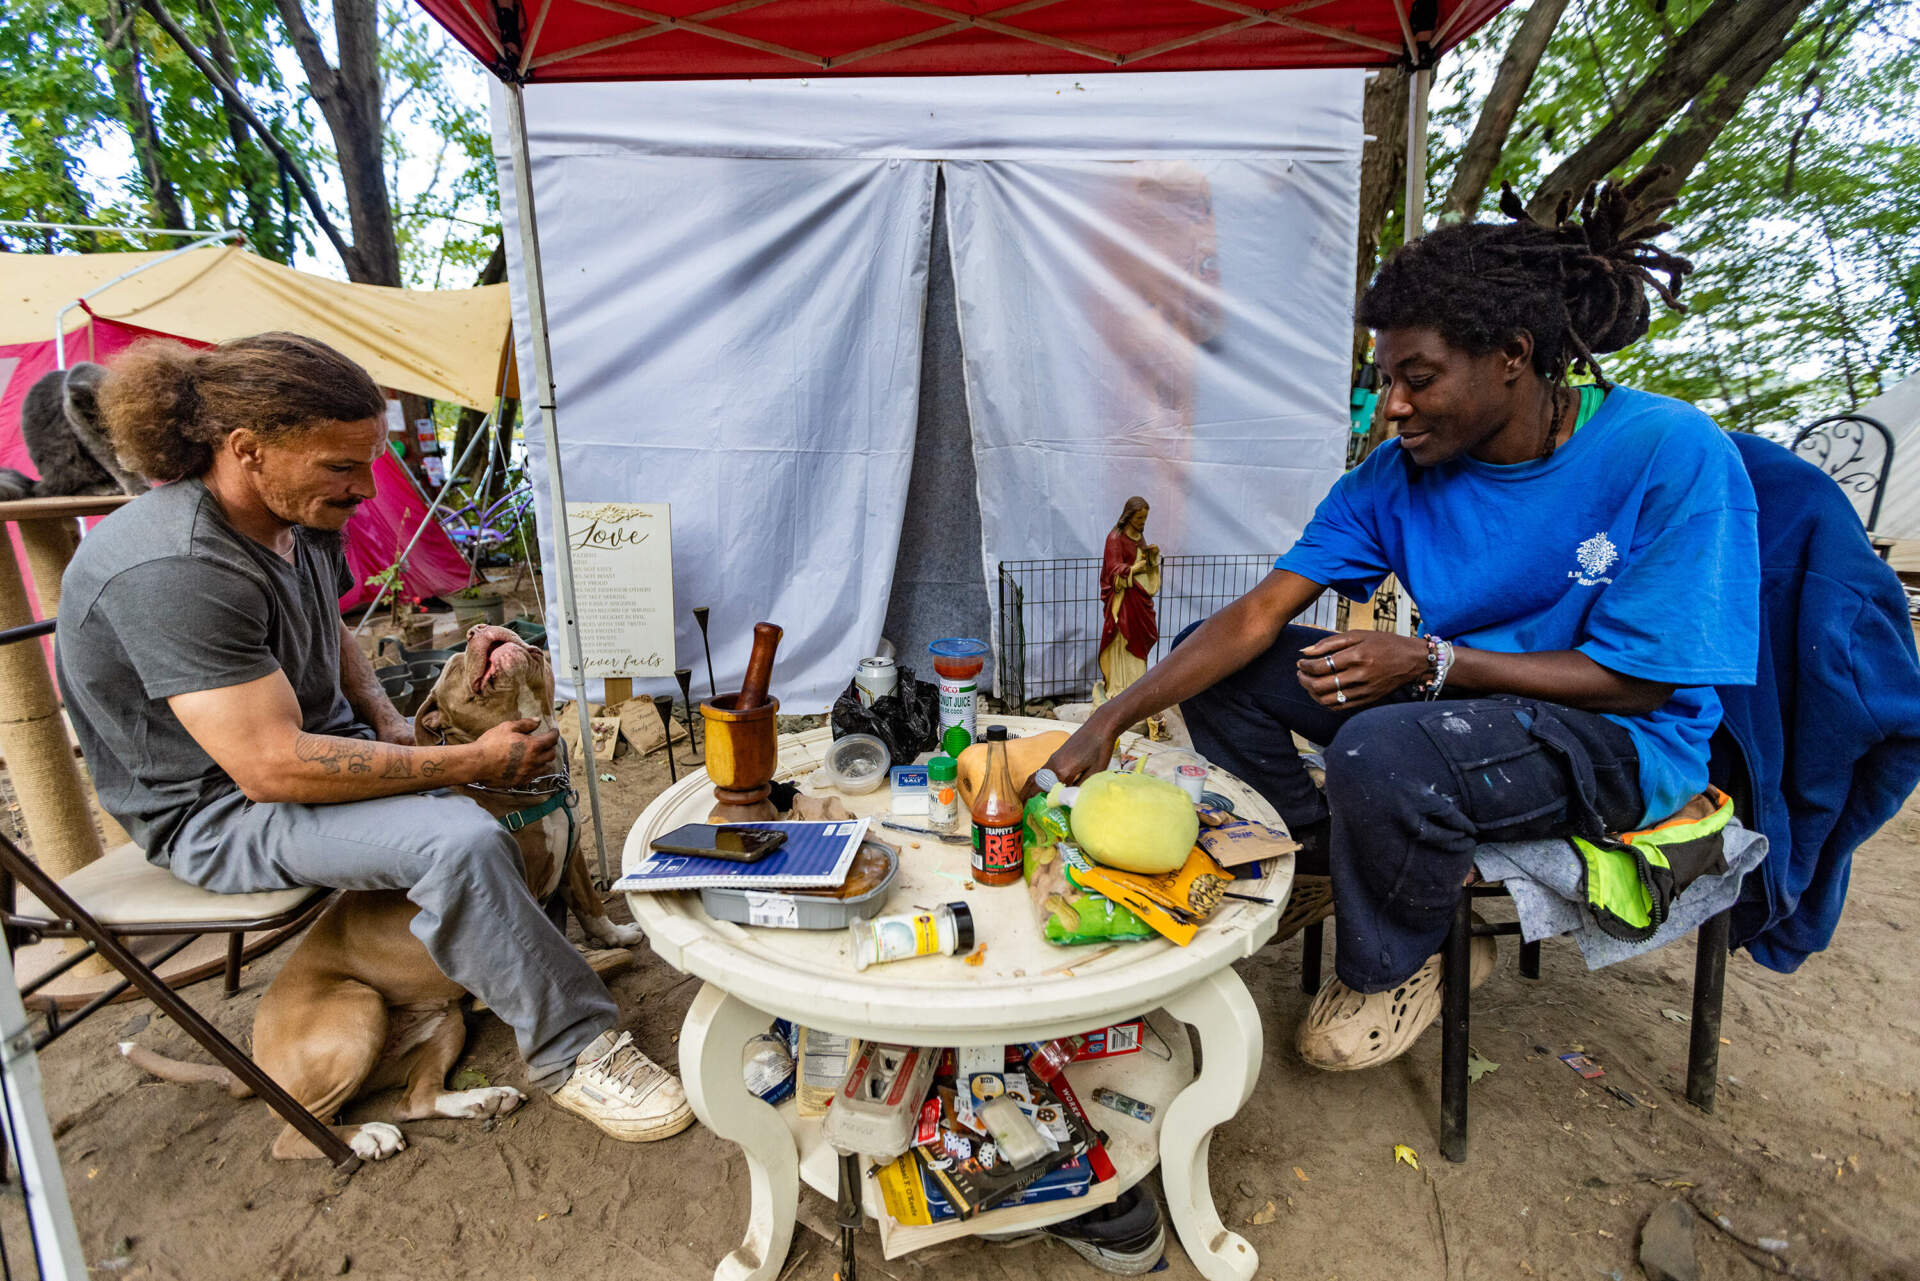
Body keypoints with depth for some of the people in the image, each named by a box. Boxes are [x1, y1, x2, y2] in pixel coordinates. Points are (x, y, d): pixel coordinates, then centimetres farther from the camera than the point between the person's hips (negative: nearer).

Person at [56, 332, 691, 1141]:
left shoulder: (304, 518, -1)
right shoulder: (172, 571, -30)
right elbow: (272, 766, -33)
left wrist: (390, 727, 0)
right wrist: (467, 763, -28)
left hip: (326, 743, 10)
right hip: (217, 809, -9)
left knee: (527, 751, 10)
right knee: (459, 841, -32)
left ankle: (548, 933, 27)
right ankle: (570, 1054, -15)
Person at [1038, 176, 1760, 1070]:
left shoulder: (1671, 454, -19)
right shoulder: (1397, 475, -8)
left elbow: (1638, 680, -17)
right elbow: (1260, 612, -15)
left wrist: (1431, 662, -29)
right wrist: (1110, 721, -24)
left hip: (1623, 739, -5)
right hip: (1456, 700, 5)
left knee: (1381, 751, -37)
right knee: (1216, 665, -6)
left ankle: (1395, 964, -4)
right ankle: (1326, 856, 11)